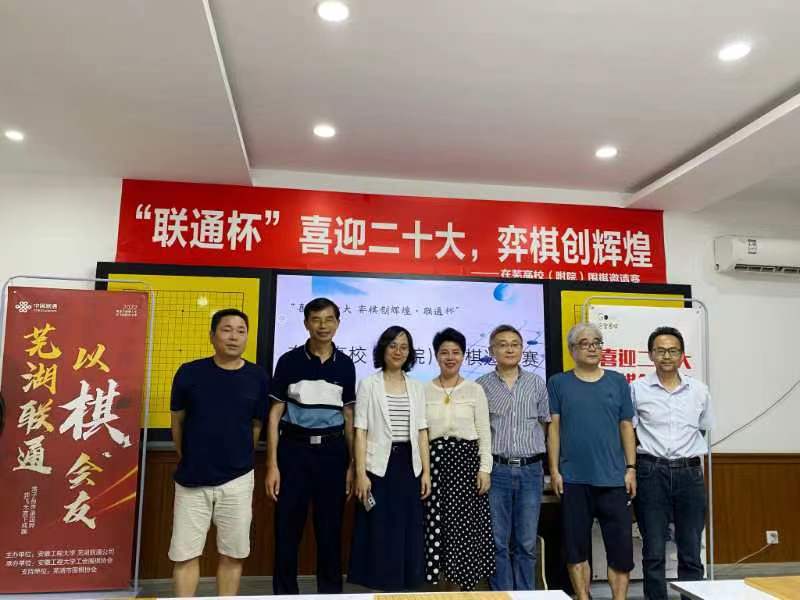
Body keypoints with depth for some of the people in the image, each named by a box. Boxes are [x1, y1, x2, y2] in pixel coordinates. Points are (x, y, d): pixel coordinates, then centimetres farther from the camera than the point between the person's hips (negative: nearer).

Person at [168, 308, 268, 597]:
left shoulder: (257, 377, -4)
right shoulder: (189, 372, -6)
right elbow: (177, 421, 6)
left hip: (237, 479, 1)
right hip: (191, 479, 0)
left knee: (233, 554, 11)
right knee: (185, 554, 7)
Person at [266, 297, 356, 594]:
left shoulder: (345, 364, 4)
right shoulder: (289, 361, -2)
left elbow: (348, 416, 9)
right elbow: (275, 414, -1)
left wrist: (353, 464, 5)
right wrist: (272, 465, -7)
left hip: (332, 450, 2)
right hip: (294, 449, -1)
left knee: (330, 529, 9)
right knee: (287, 529, 5)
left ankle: (331, 592, 25)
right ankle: (284, 593, 22)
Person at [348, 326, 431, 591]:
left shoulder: (417, 387, 9)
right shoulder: (368, 385, -1)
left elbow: (422, 432, 9)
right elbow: (361, 432, -5)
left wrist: (426, 471, 3)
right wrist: (360, 473, -12)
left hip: (409, 465, 4)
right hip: (379, 466, -3)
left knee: (407, 531, 8)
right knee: (379, 532, 3)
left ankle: (403, 585, 21)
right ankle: (380, 586, 16)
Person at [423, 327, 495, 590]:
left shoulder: (475, 390, 2)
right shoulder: (424, 391, 5)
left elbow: (484, 433, 1)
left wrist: (484, 469, -6)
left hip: (466, 459, -1)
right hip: (435, 460, 1)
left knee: (465, 525, 1)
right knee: (437, 525, 3)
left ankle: (465, 584, 15)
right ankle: (442, 582, 17)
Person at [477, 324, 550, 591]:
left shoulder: (537, 383, 6)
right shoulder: (481, 386, 1)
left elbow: (545, 424, 15)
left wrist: (529, 447, 11)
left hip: (530, 470, 2)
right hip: (496, 470, -1)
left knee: (526, 543, 9)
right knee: (498, 542, 5)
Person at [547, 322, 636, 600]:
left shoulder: (618, 382, 7)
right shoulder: (558, 383, 3)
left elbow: (626, 427, 8)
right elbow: (553, 428, 1)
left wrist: (631, 468, 2)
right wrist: (554, 470, -4)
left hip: (613, 477, 1)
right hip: (573, 478, -1)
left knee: (620, 544, 5)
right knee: (576, 545, 8)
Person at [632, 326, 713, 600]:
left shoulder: (699, 390, 5)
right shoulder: (637, 389, -2)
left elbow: (702, 429, 19)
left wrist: (685, 452, 13)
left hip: (689, 473, 2)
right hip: (651, 473, -2)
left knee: (691, 552, 10)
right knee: (653, 552, 5)